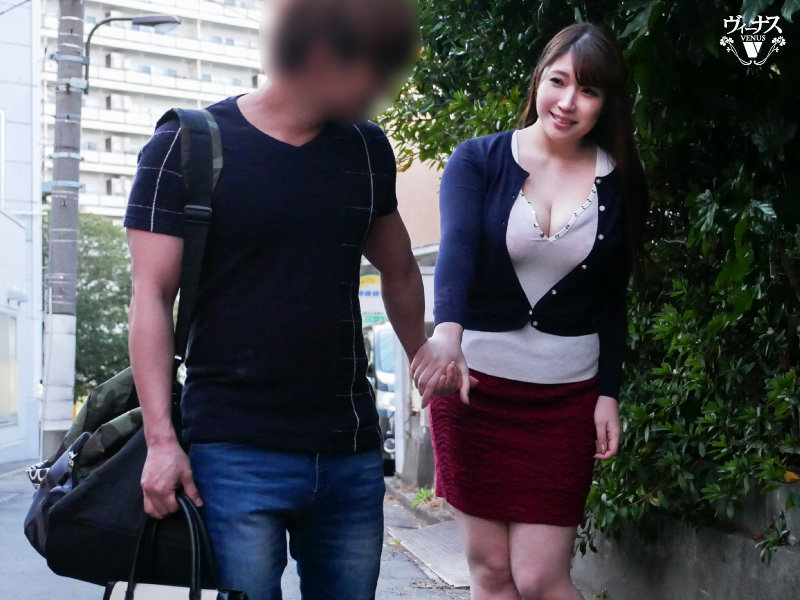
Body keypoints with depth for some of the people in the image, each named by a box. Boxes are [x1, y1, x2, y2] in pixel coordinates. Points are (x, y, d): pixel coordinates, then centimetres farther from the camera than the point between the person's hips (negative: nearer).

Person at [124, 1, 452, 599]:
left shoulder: (368, 149, 10)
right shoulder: (185, 148, -4)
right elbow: (152, 297, -7)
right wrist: (161, 440, -13)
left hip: (352, 453, 5)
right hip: (237, 454, -4)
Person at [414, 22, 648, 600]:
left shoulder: (619, 185, 2)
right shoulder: (479, 160, -4)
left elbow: (613, 301, 8)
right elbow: (456, 247, -22)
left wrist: (608, 394, 1)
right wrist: (448, 334, -40)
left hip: (567, 394, 1)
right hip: (475, 380, 0)